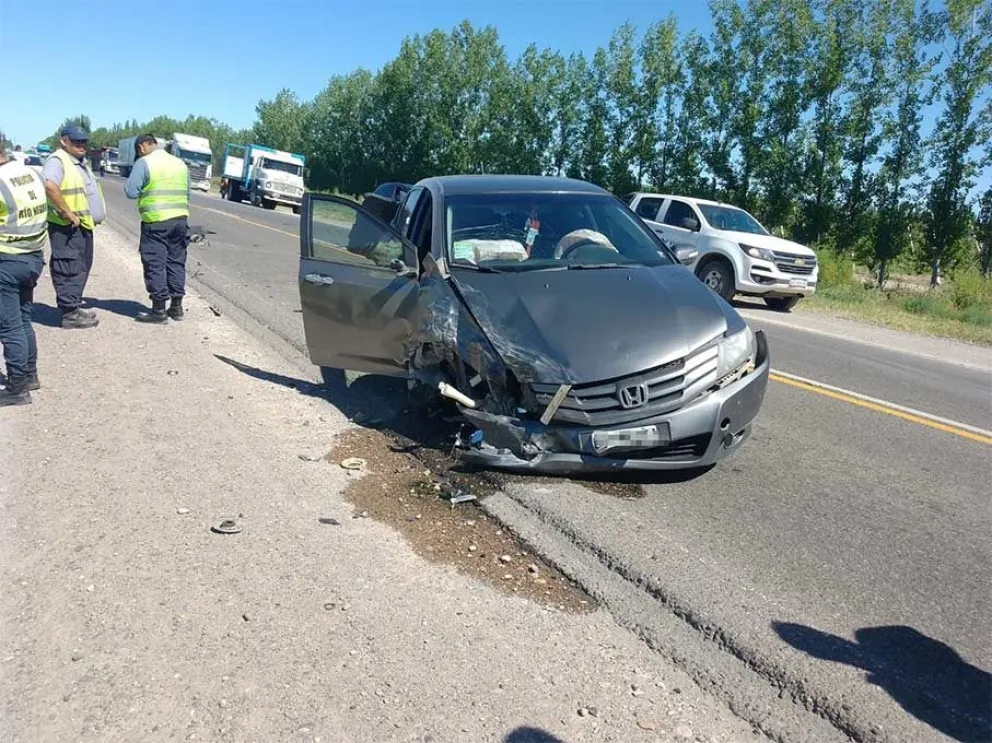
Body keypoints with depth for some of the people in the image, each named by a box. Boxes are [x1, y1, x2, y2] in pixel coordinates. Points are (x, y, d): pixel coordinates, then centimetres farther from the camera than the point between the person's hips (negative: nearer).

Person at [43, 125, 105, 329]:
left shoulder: (81, 162, 19)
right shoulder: (57, 161, -12)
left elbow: (90, 190, 31)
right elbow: (50, 187, -31)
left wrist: (96, 214, 16)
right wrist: (69, 214, -28)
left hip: (84, 225, 10)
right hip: (67, 228, -10)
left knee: (82, 268, 15)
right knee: (69, 270, -7)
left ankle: (75, 307, 25)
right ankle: (70, 314, -3)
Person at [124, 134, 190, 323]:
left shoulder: (144, 163, -6)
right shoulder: (180, 163, 13)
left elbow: (131, 191, -9)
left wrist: (146, 189, 9)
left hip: (156, 221, -6)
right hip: (180, 219, 6)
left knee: (155, 265, 0)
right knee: (176, 262, 12)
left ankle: (159, 310, 2)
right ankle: (176, 307, 16)